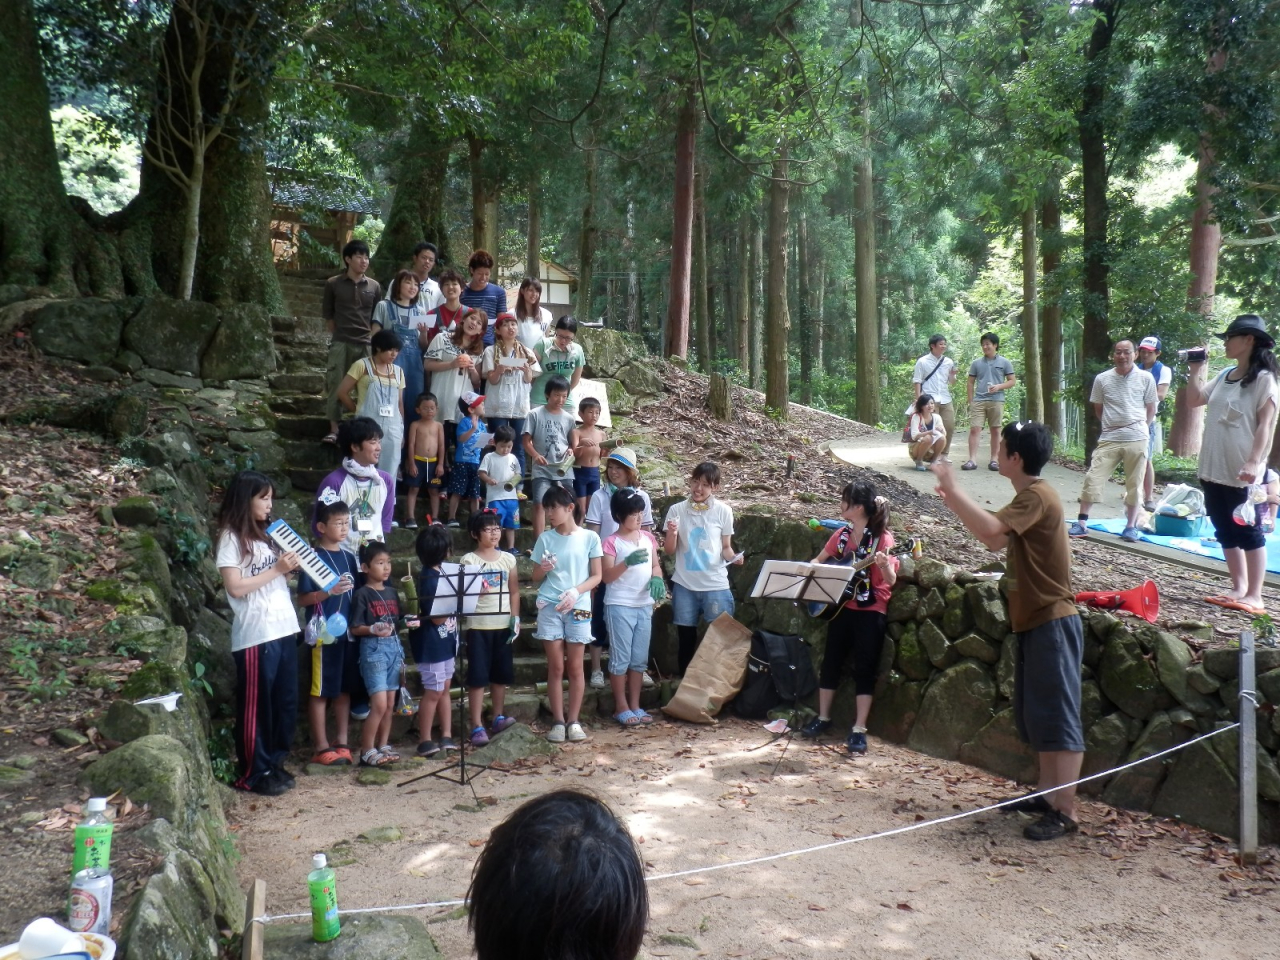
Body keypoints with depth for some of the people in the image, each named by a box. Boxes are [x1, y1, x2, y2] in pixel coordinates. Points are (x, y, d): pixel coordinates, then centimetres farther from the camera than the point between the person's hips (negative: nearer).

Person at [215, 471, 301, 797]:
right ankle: (253, 773, 13)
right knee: (256, 705, 2)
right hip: (255, 635, -8)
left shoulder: (266, 534, 16)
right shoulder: (231, 538, -7)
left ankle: (274, 763, 26)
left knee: (285, 702, 12)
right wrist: (276, 569, -14)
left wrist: (290, 567, 2)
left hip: (284, 629, 8)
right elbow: (235, 587, -15)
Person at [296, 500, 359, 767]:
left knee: (345, 688, 11)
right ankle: (321, 746, 9)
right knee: (320, 690, 2)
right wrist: (330, 591, -23)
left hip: (349, 632, 6)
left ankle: (342, 742, 19)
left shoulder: (350, 557, 11)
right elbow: (302, 599, -10)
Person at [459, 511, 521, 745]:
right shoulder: (469, 560, -3)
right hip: (478, 625, -4)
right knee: (478, 676, -2)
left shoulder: (508, 559, 7)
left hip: (503, 624, 4)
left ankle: (498, 718, 23)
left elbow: (514, 591, 9)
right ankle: (477, 726, 1)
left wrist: (516, 618, 0)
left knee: (501, 674, 10)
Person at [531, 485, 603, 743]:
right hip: (550, 606, 1)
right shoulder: (545, 539, 6)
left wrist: (576, 591, -14)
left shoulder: (589, 538, 1)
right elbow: (536, 578, 11)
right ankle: (558, 721, 9)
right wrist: (543, 569, -12)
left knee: (575, 667, 3)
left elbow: (596, 576, 2)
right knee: (556, 667, 2)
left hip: (578, 607, -1)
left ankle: (573, 721, 12)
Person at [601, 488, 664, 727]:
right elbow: (605, 577, -13)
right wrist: (627, 563, -28)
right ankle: (622, 708, 10)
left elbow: (656, 565, 14)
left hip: (645, 605, 5)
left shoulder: (648, 537, 8)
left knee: (639, 659, 11)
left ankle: (635, 706, 20)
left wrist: (657, 579, -8)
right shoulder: (612, 543, -9)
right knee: (621, 658, 1)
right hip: (620, 606, -5)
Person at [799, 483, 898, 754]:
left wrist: (884, 565, -39)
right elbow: (818, 561, 18)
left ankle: (859, 730, 1)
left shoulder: (882, 537, -12)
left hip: (871, 611, -6)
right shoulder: (842, 534, 5)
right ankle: (823, 718, 24)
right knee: (831, 662, 10)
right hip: (842, 607, 6)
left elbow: (891, 581, -19)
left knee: (865, 669, -3)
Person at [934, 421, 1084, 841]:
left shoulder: (1037, 497, -18)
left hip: (1052, 623, -11)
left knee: (1057, 716, -6)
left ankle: (1065, 811, -1)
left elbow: (991, 529, -34)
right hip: (1035, 623, 11)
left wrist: (952, 488, -24)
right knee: (1034, 715, 16)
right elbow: (995, 540, 19)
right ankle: (1048, 795, 26)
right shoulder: (1028, 497, 14)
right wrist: (955, 503, 12)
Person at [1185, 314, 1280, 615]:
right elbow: (1195, 399, 17)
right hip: (1213, 468, 8)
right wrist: (1196, 369, 9)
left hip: (1242, 472, -8)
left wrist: (1253, 462, -22)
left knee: (1248, 532, -3)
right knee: (1226, 533, 11)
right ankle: (1239, 589, 20)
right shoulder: (1224, 376, 13)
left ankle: (1254, 596, 1)